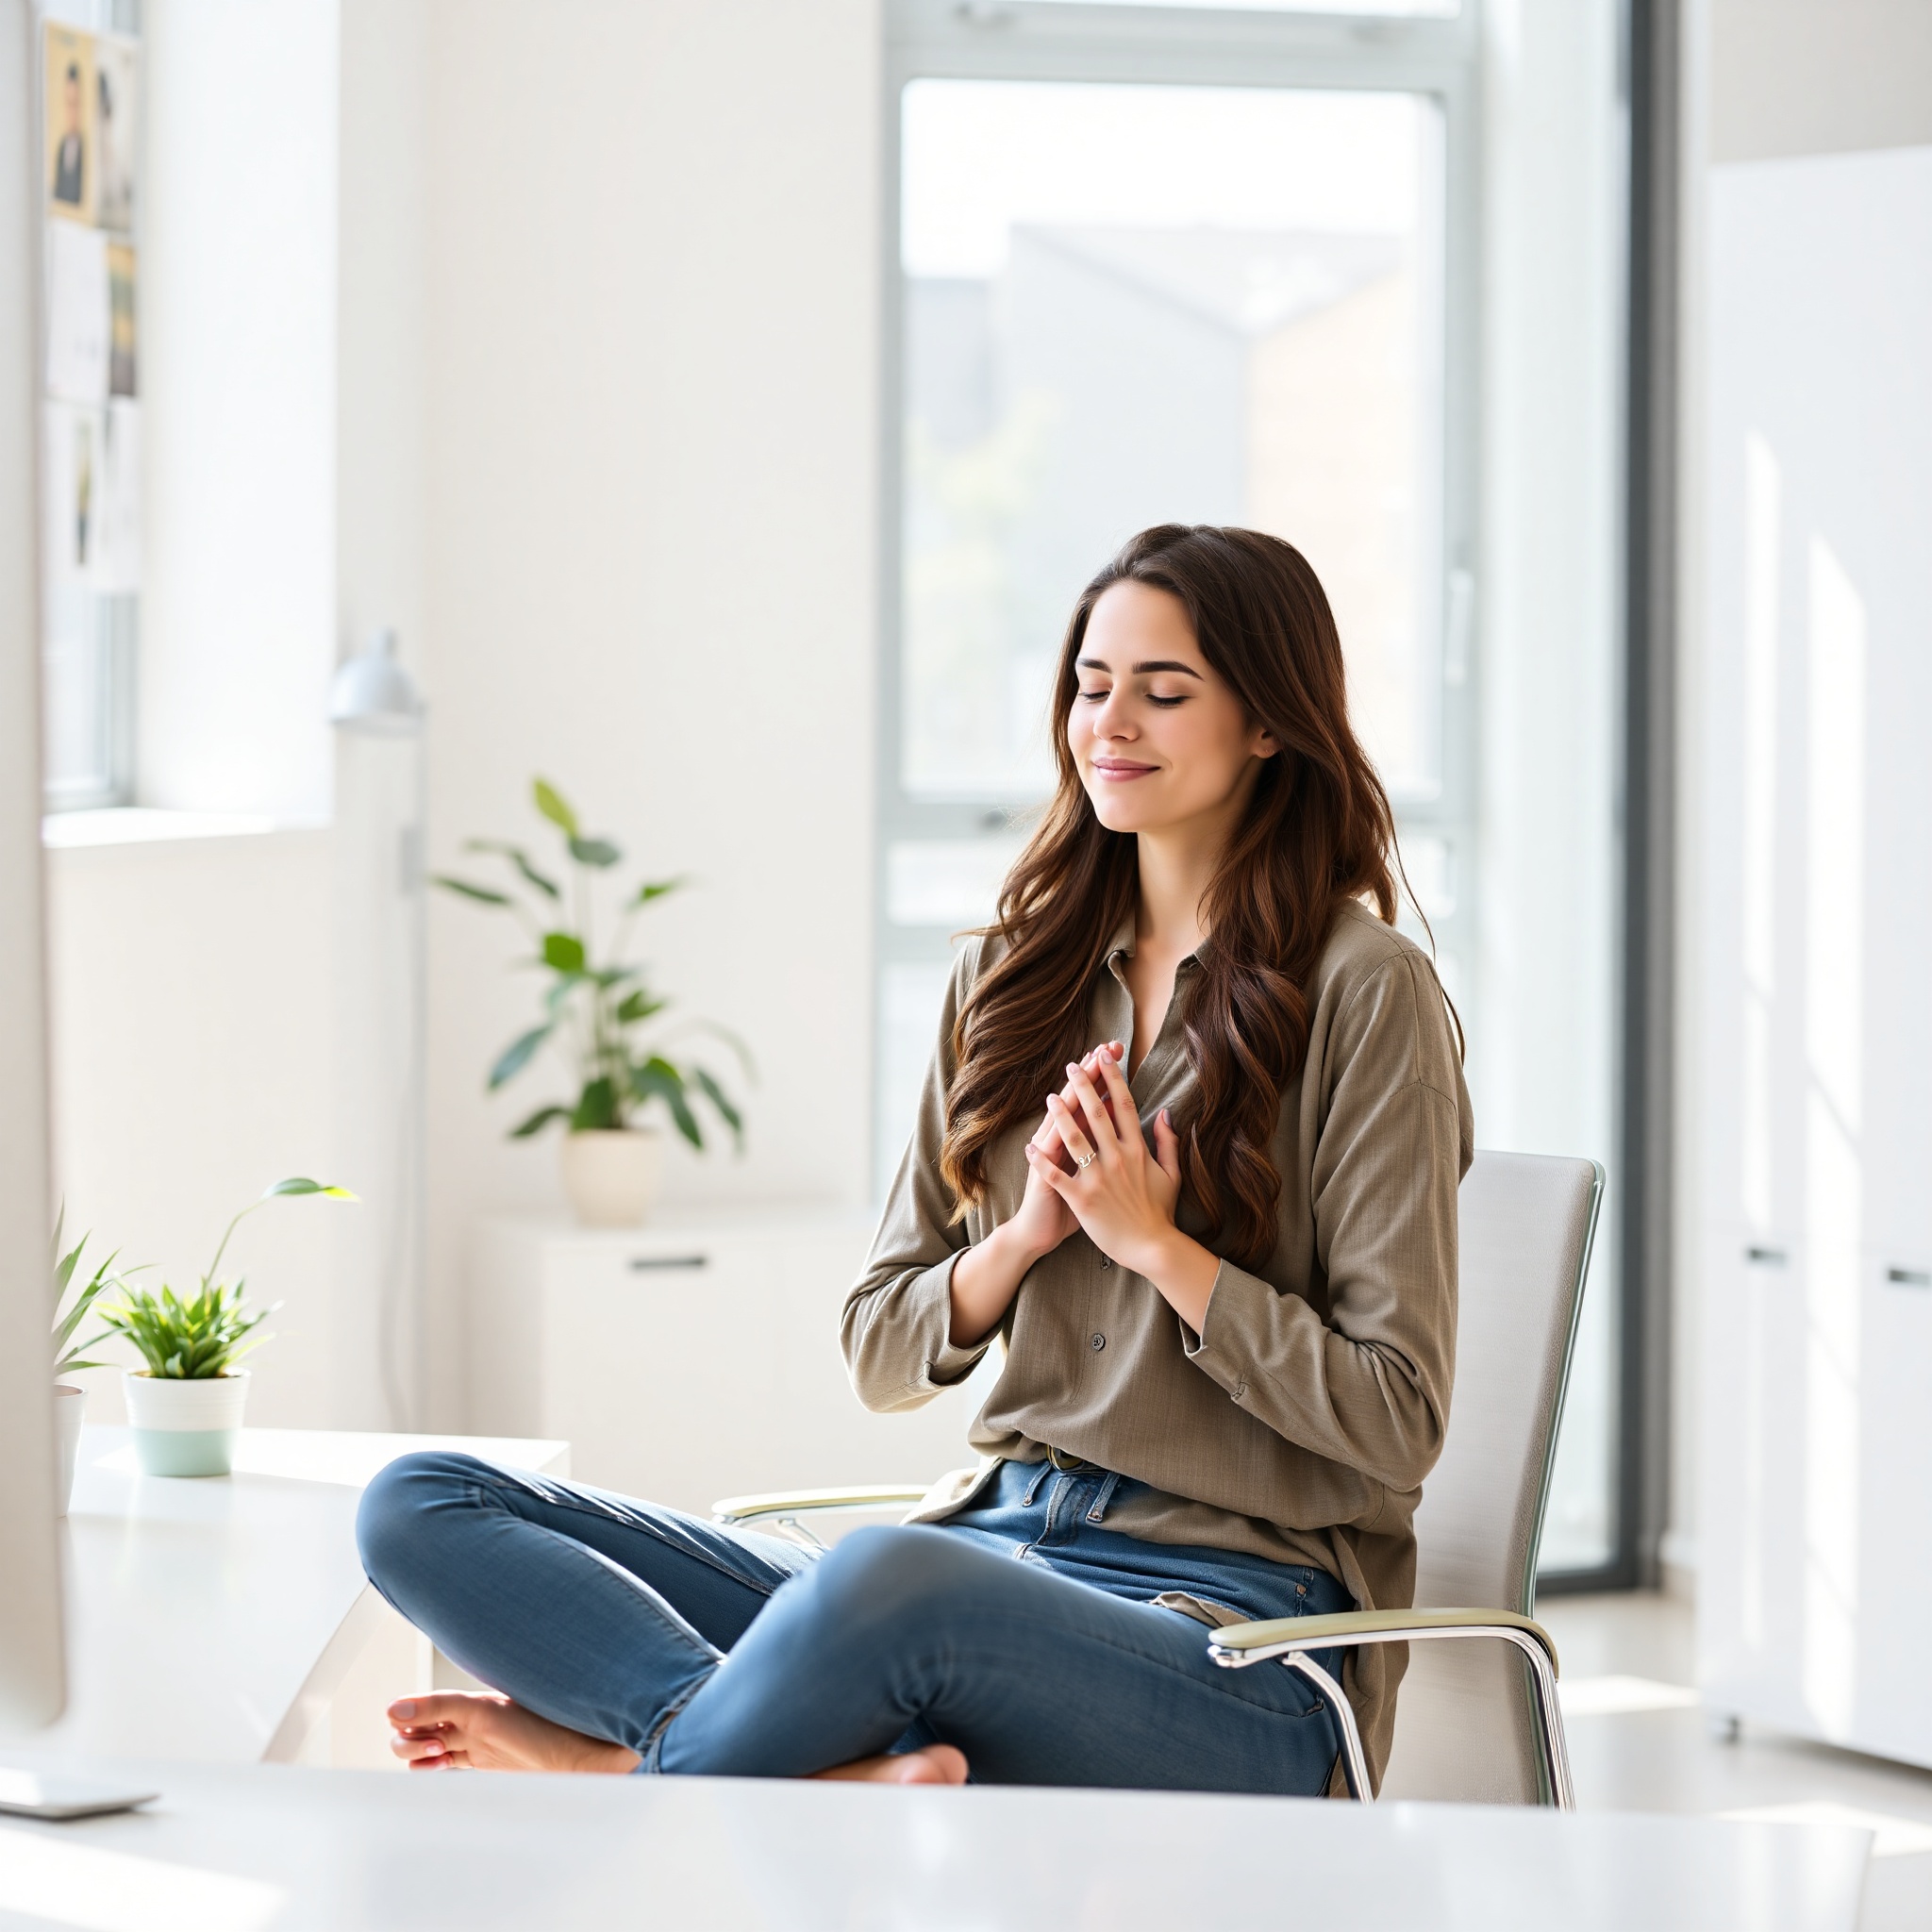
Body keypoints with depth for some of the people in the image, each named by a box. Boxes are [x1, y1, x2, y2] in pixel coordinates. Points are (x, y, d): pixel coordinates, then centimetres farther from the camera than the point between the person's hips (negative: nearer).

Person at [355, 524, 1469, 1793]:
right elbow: (881, 1357, 15)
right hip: (998, 1544, 7)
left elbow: (1398, 1425, -5)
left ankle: (628, 1751, -16)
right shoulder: (1015, 981, 16)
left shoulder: (1363, 995, -2)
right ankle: (845, 1767, -32)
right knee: (422, 1505, -10)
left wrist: (1155, 1241, -8)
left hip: (1240, 1626, -7)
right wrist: (1026, 1233, -3)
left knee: (896, 1576, -43)